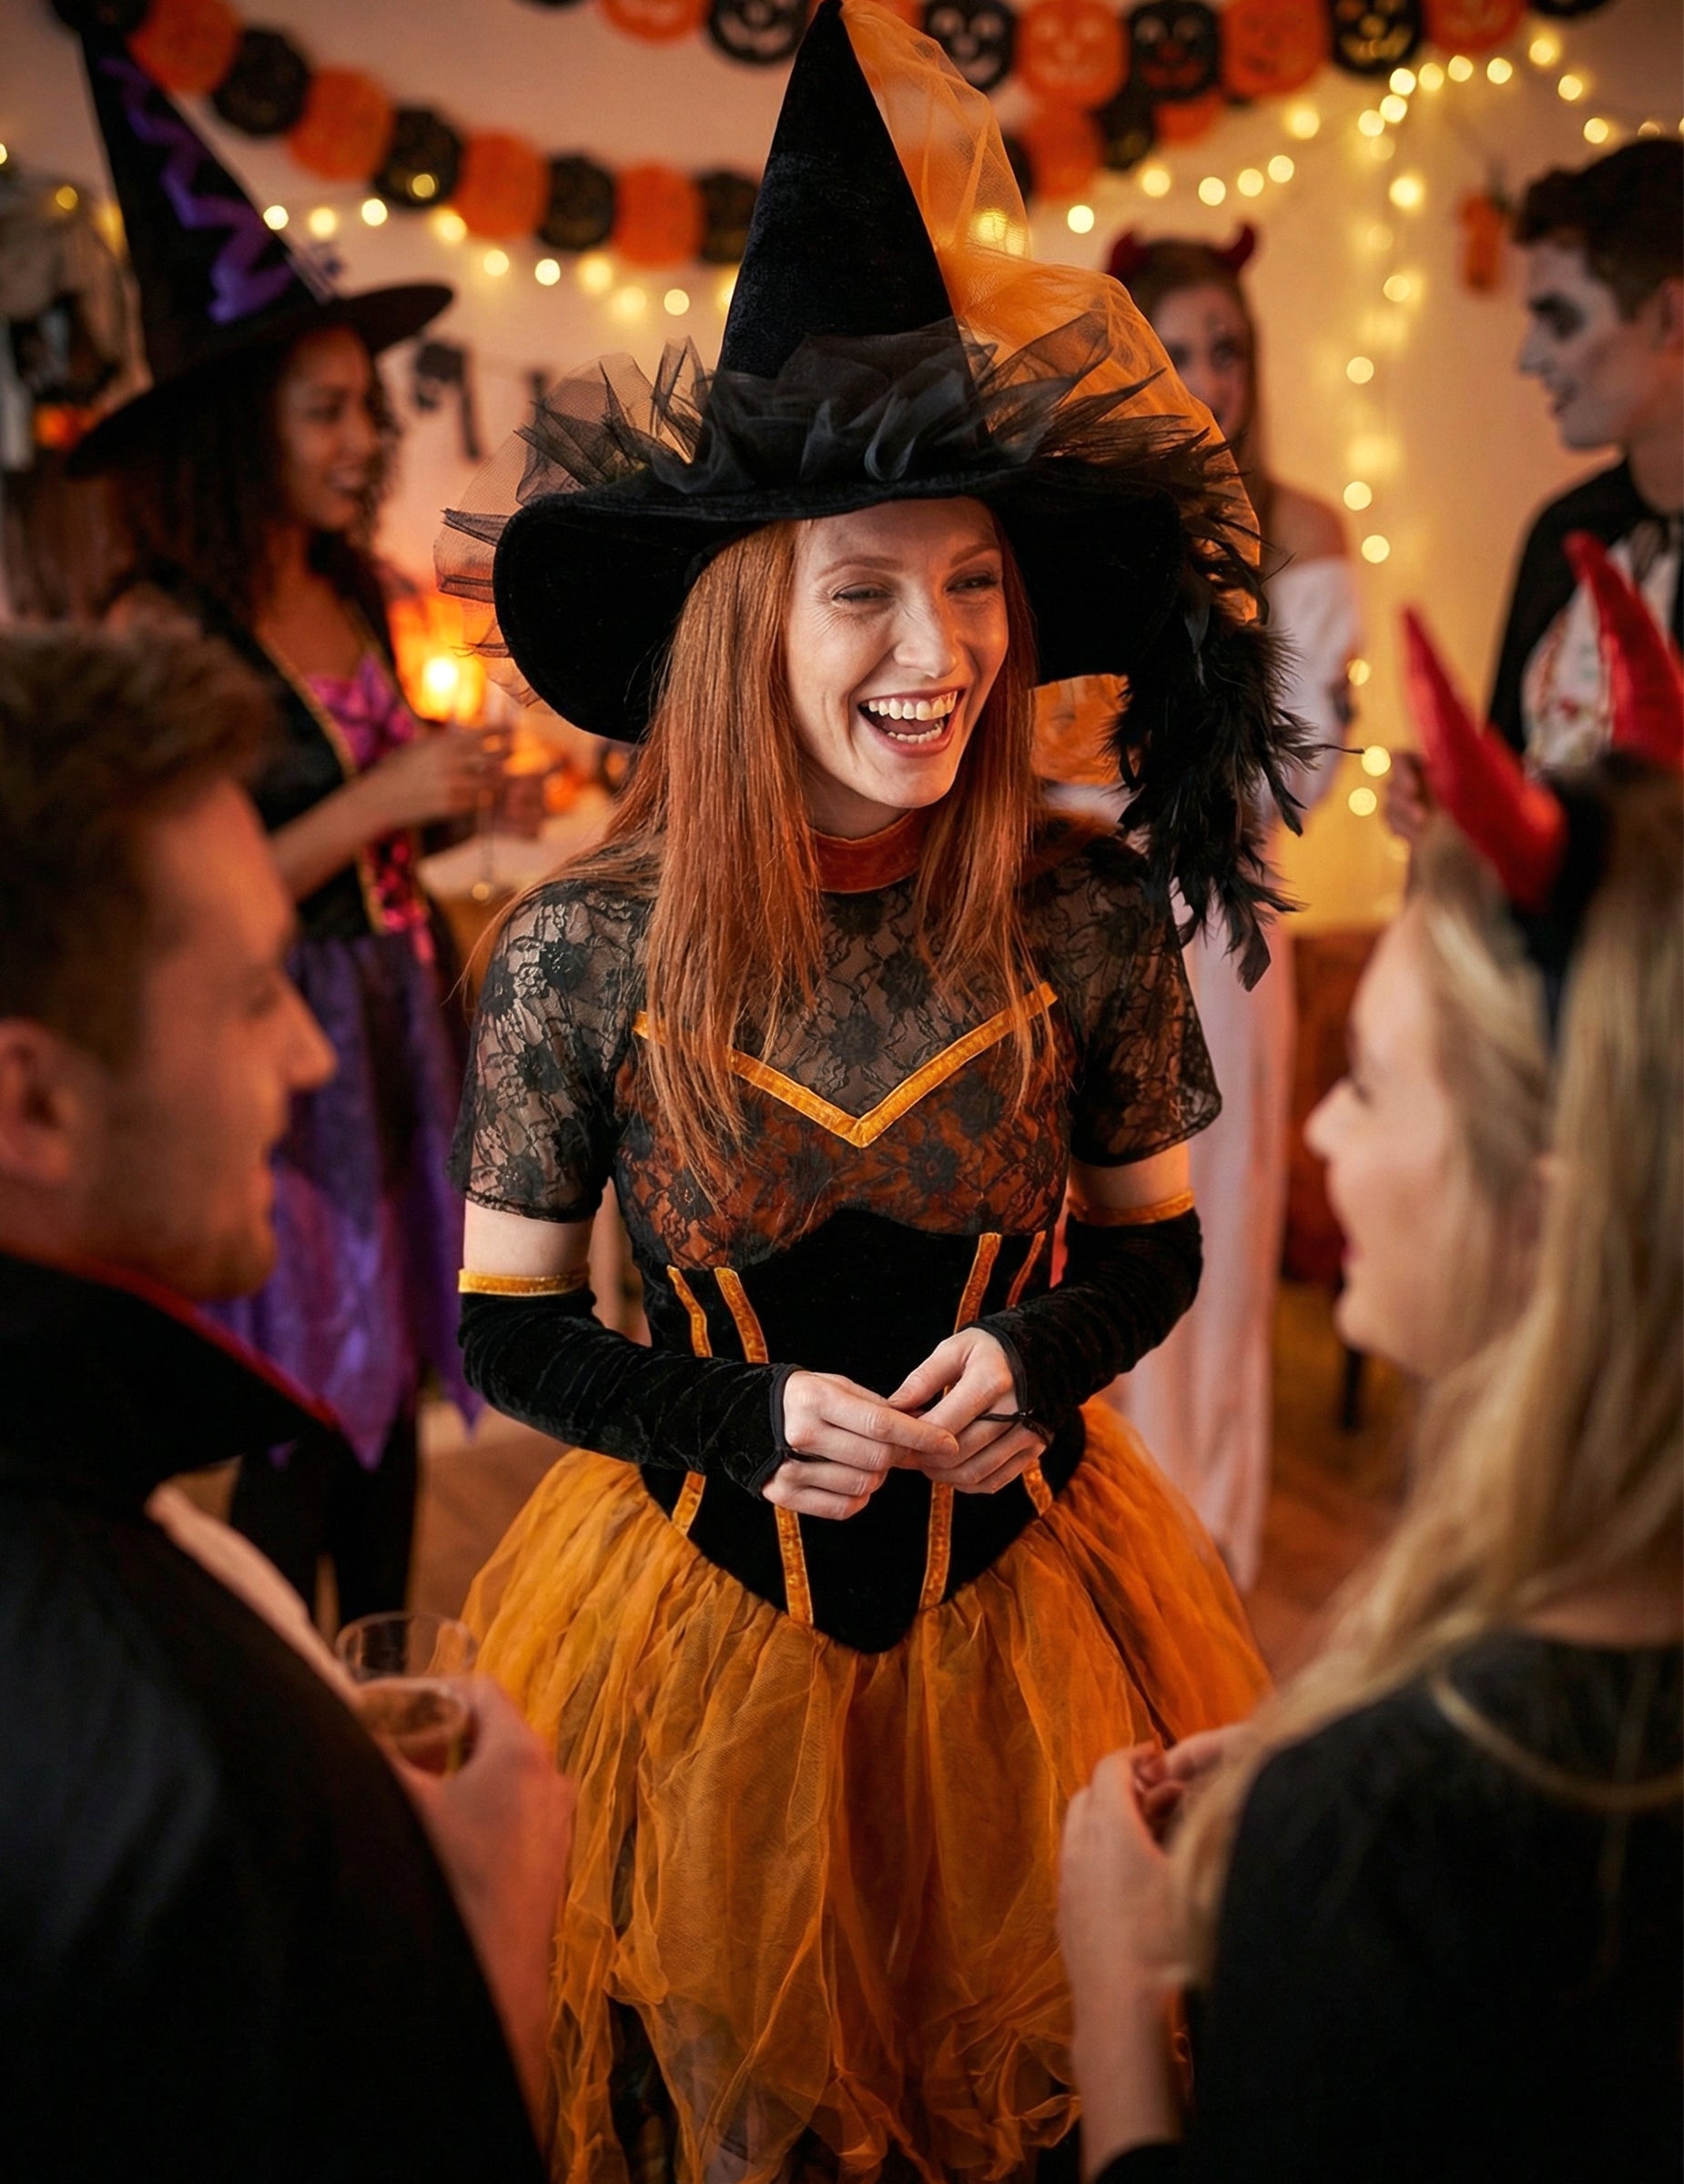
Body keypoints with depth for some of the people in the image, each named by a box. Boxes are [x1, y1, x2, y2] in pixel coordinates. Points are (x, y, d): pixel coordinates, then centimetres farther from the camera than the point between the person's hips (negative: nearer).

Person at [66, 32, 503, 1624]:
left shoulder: (352, 599, 6)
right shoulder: (163, 628, -16)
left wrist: (459, 791, 3)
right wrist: (376, 804, -20)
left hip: (392, 1025, 7)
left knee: (389, 1373, 14)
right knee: (300, 1413, 4)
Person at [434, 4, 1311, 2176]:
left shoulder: (1086, 916, -12)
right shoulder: (583, 946, -15)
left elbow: (1157, 1244, 3)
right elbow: (503, 1330, -6)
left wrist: (1041, 1353, -17)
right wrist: (738, 1421, -21)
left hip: (1021, 1583, 2)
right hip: (706, 1598, -1)